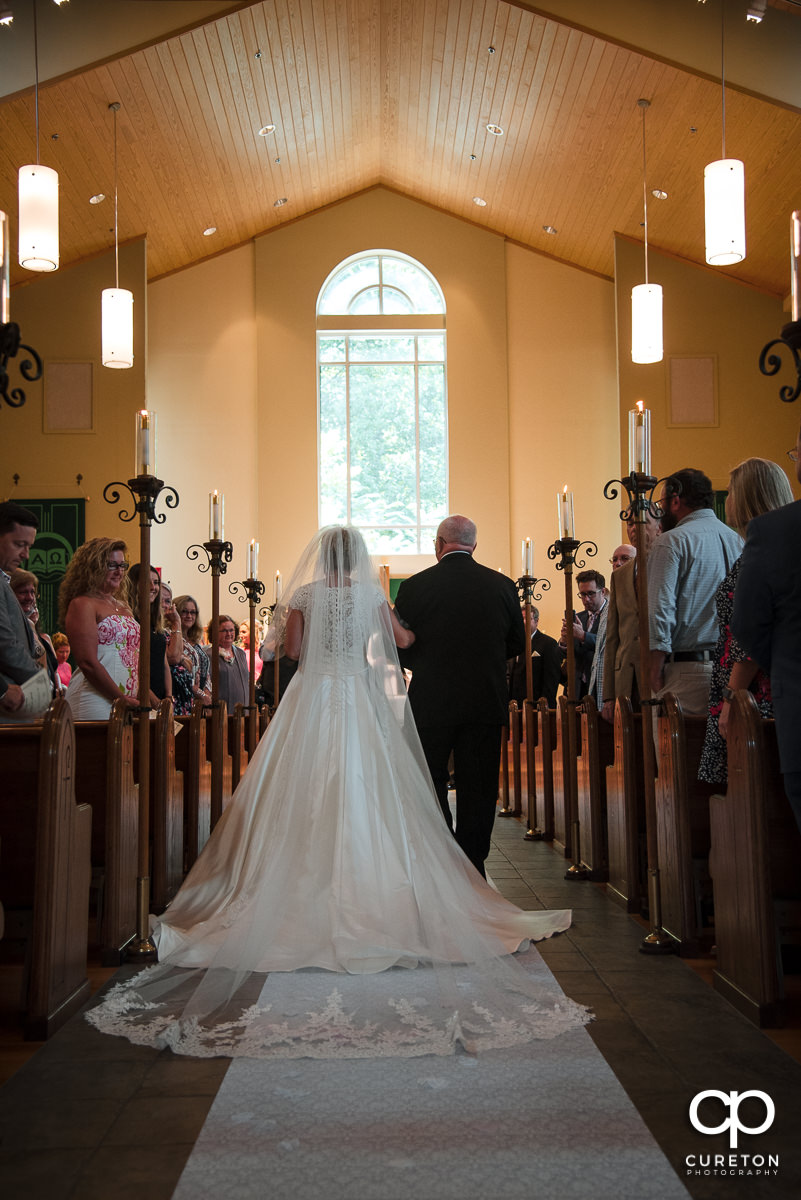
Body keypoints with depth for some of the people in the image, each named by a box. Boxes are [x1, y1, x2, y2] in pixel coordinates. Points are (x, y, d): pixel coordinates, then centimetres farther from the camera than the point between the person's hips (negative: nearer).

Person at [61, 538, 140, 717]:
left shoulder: (122, 606, 19)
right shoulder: (82, 604, -5)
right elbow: (88, 663, -14)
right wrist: (122, 700, -14)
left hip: (127, 704, 7)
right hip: (95, 704, -7)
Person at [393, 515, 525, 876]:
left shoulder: (414, 587, -8)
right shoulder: (502, 585, -1)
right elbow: (517, 644, 9)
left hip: (431, 702, -2)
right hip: (487, 702, 2)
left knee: (429, 785, 12)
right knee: (477, 789, 9)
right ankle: (472, 868, 13)